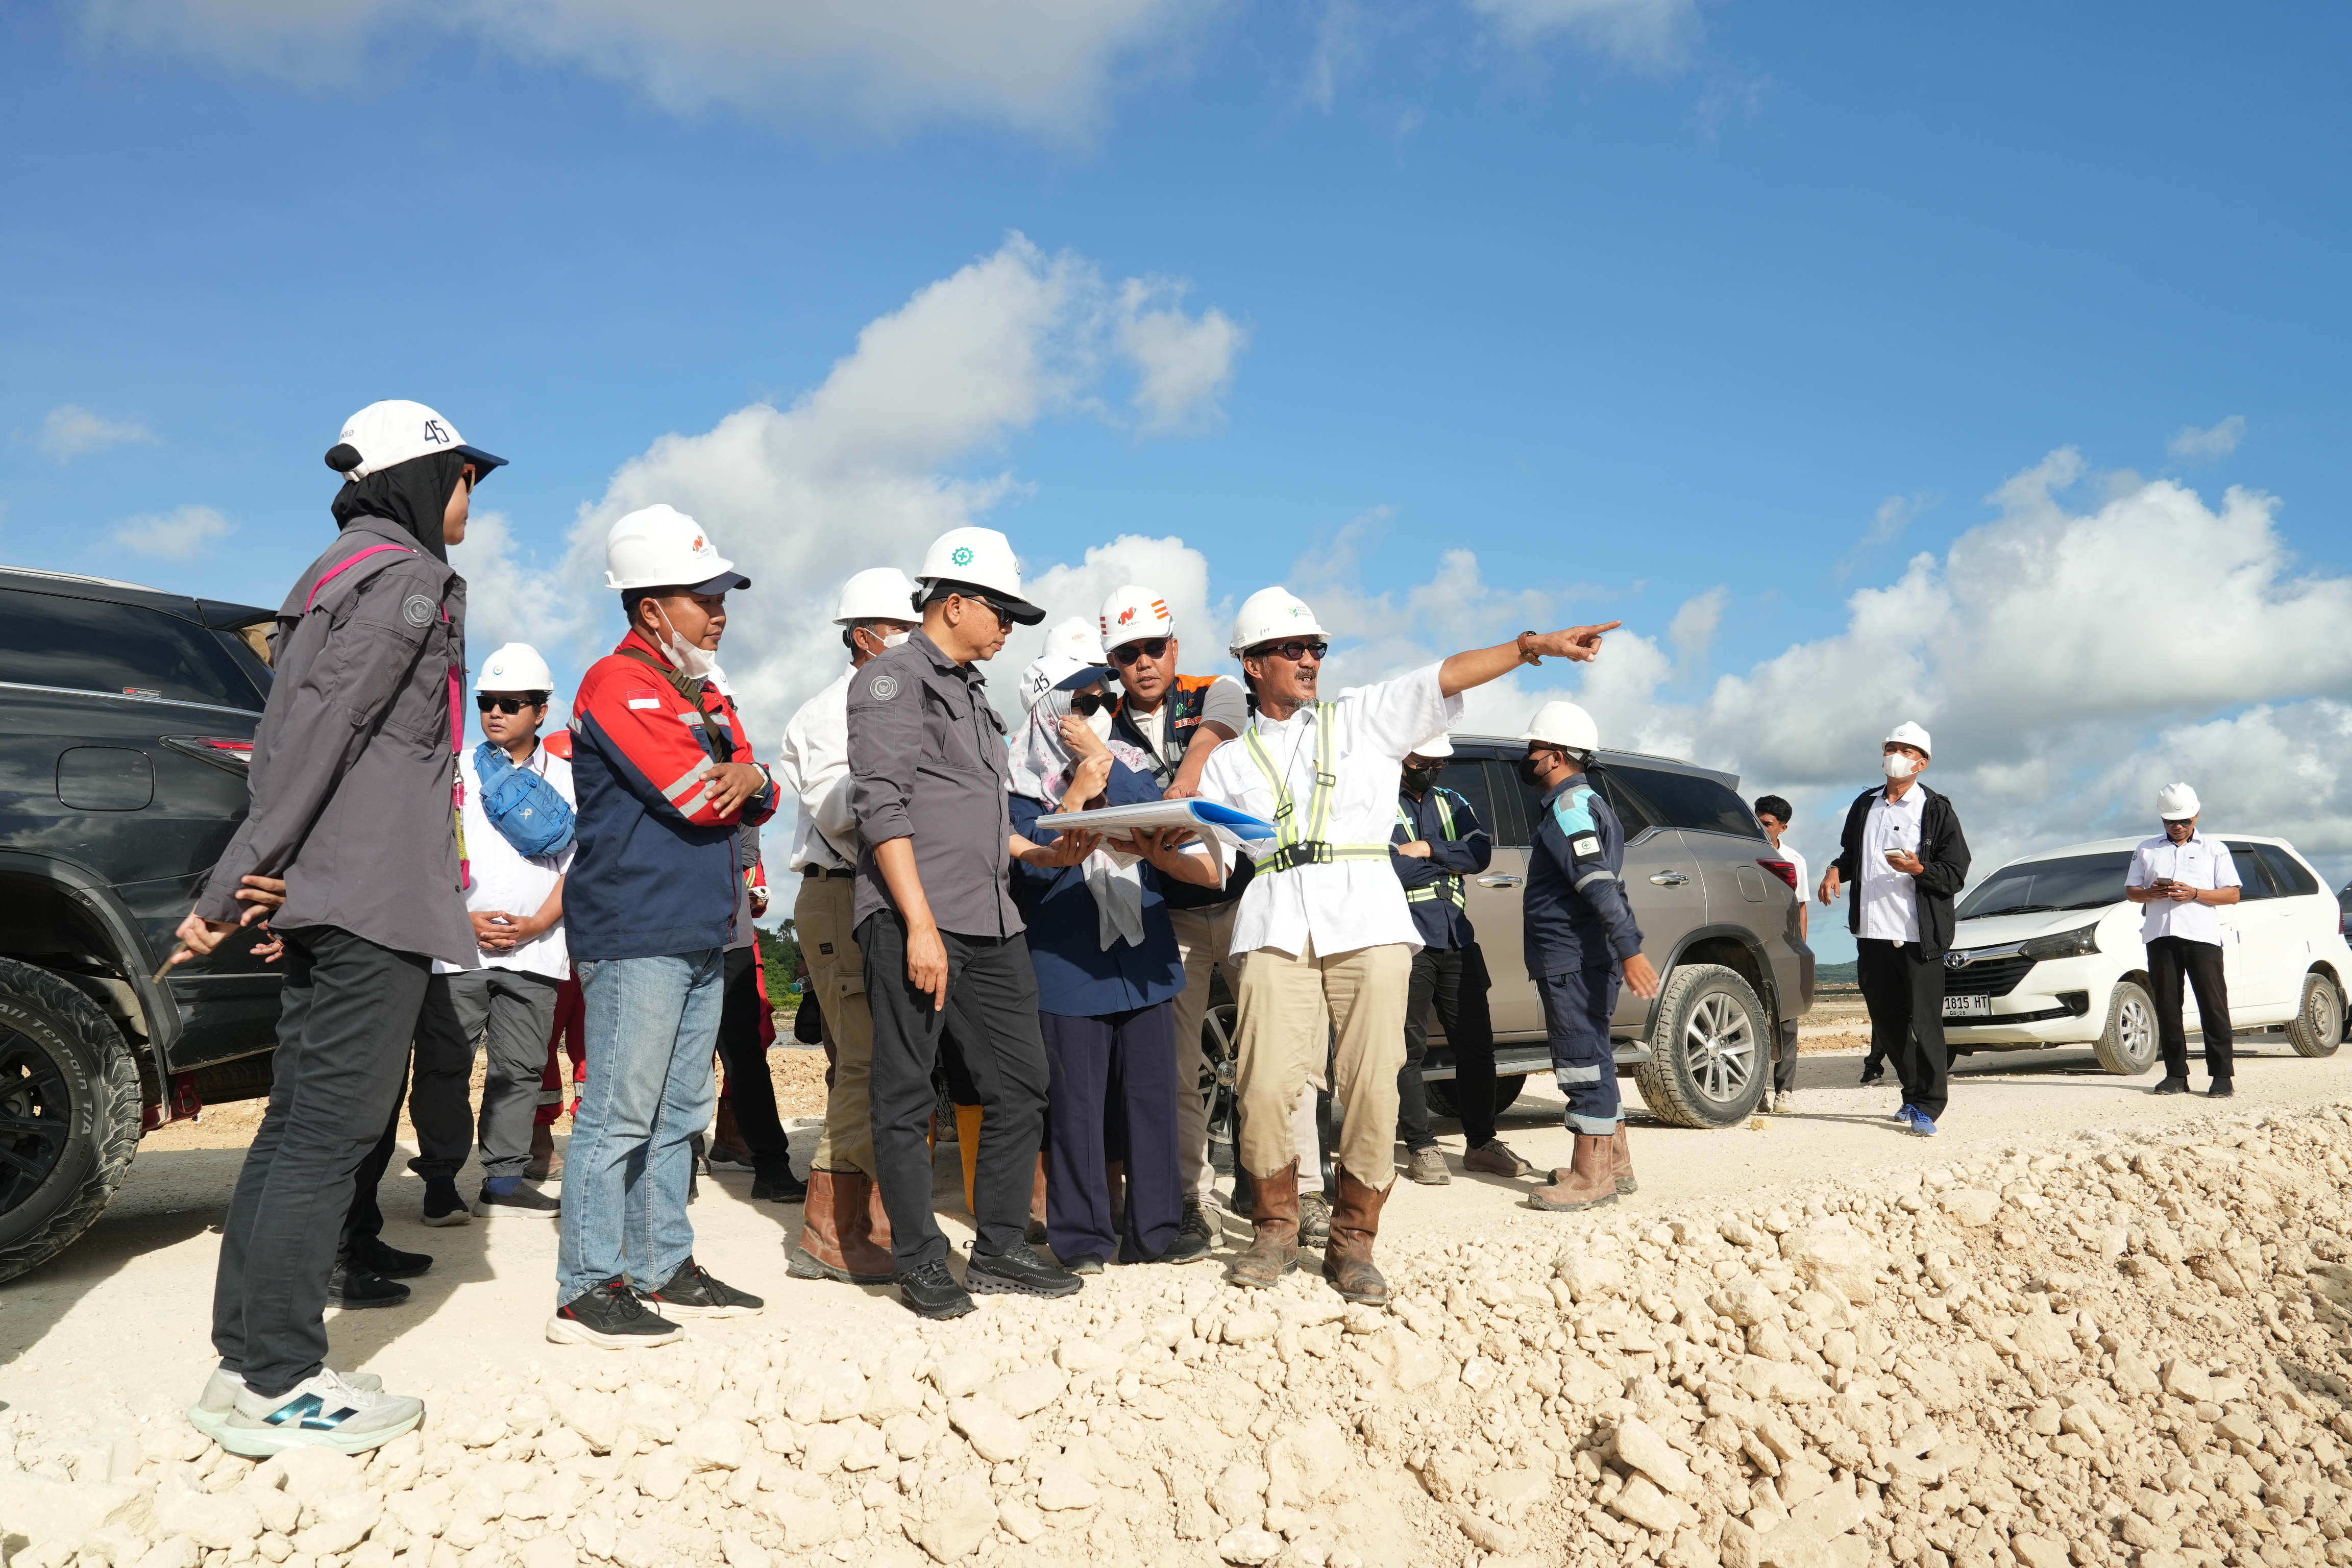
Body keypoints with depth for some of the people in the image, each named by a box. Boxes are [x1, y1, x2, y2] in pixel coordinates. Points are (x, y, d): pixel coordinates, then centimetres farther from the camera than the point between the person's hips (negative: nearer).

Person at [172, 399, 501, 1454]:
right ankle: (280, 1387, -1)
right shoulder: (408, 578, -9)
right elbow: (319, 735, -16)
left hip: (328, 893, 10)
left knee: (299, 1124, 11)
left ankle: (247, 1365, 17)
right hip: (375, 895, -10)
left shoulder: (341, 575, 22)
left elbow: (286, 740, 20)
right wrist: (229, 892, -18)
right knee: (331, 1130, -7)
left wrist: (252, 883, 19)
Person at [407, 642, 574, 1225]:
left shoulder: (567, 779, 9)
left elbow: (580, 864, 6)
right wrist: (464, 918, -7)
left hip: (534, 950, 1)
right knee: (443, 1066, -1)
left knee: (520, 1068, 5)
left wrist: (538, 923, -6)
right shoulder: (455, 772, 7)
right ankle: (440, 1183, 8)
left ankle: (503, 1179, 13)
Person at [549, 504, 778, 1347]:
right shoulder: (619, 685, -10)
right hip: (635, 936, -9)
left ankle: (664, 1269, 22)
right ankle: (588, 1292, 1)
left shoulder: (705, 695, 20)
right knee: (618, 1114, -6)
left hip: (702, 937, 9)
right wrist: (736, 778, 2)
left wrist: (751, 780, -8)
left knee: (678, 1113, 13)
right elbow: (699, 798, -19)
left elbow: (753, 801, 14)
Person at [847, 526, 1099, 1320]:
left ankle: (999, 1251, 19)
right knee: (907, 1097, 1)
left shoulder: (973, 690, 23)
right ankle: (921, 1263, 12)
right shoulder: (893, 678, -4)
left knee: (1021, 1084, 9)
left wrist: (1045, 854, 14)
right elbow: (883, 807, -13)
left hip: (991, 923, 9)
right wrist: (919, 924, -19)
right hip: (913, 920, -9)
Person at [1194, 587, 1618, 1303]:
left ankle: (1352, 1243, 9)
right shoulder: (1229, 762, 21)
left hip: (1367, 920, 0)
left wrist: (1532, 645, -6)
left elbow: (1446, 677, 5)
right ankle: (1275, 1231, 12)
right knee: (1265, 1089, -9)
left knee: (1372, 1090, -6)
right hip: (1275, 925, 1)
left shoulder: (1364, 717, 17)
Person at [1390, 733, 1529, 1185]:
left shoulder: (1452, 803, 18)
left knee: (1475, 1043, 8)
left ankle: (1481, 1143, 20)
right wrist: (1449, 863, -3)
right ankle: (1421, 1148, 7)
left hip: (1457, 940, 6)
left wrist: (1429, 851, -10)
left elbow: (1481, 852, 3)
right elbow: (1392, 868, -15)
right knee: (1409, 1049, -1)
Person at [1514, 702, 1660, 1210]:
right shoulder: (1588, 802, 20)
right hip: (1587, 958, 11)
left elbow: (1599, 884, -24)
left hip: (1572, 959, -11)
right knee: (1590, 1059, 17)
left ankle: (1591, 1178, -3)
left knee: (1582, 1060, -7)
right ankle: (1615, 1165, 25)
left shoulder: (1569, 806, -14)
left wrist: (1630, 949, -31)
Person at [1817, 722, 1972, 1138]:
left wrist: (1918, 869, -20)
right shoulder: (1864, 806, 15)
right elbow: (1850, 852, 27)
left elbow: (1955, 874, -3)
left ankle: (1926, 1106, 0)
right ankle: (1913, 1093, 24)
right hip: (1871, 931, 5)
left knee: (1923, 1021, -5)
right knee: (1885, 1018, 10)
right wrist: (1836, 870, 6)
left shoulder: (1937, 811, 0)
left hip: (1919, 935, -5)